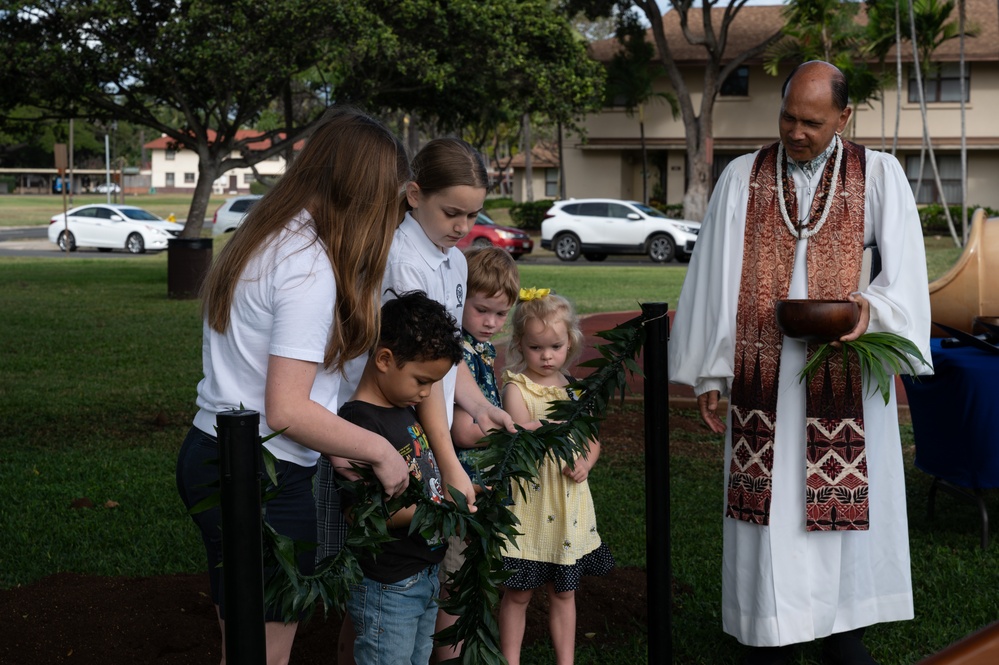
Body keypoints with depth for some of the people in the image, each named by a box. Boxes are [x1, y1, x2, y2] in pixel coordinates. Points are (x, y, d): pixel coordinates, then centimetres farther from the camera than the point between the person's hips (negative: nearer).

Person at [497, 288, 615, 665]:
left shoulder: (573, 389, 7)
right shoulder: (516, 388, -8)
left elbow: (592, 439, 13)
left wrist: (585, 463, -7)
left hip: (570, 503, 4)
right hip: (529, 501, -4)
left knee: (564, 591, 14)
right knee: (519, 592, 5)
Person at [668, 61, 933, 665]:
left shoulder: (879, 175, 3)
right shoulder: (743, 178, 5)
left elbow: (905, 267, -3)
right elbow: (714, 276, 5)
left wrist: (871, 305, -25)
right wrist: (709, 373, 2)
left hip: (842, 370, 0)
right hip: (763, 374, 1)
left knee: (847, 494, 5)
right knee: (768, 500, 3)